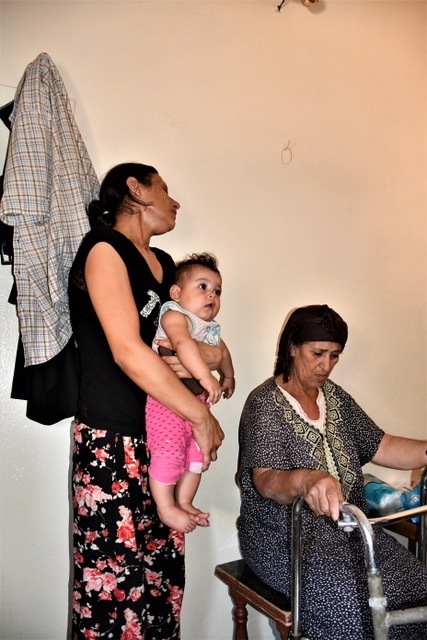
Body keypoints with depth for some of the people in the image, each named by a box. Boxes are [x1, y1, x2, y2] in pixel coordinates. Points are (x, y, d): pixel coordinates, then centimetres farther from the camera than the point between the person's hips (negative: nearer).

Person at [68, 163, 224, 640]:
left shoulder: (164, 264, 15)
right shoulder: (104, 248, -7)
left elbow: (211, 343, 20)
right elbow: (128, 351, -18)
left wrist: (209, 356, -5)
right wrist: (203, 416, -12)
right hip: (113, 443, -7)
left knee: (164, 571, 8)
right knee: (113, 579, -2)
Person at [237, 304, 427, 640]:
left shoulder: (334, 396, 11)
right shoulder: (265, 404, -11)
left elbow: (381, 447, 6)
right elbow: (265, 481, -24)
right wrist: (304, 480, -46)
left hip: (345, 528, 6)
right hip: (285, 539, -6)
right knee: (352, 603, -27)